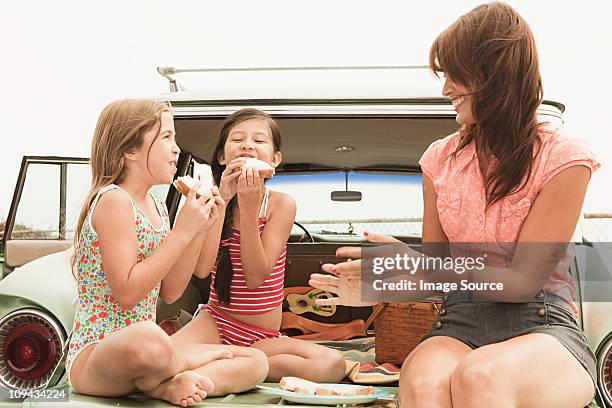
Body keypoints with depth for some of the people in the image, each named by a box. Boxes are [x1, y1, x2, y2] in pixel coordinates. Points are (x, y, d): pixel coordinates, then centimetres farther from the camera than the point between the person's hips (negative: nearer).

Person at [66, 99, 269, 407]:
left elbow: (169, 293, 9)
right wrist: (182, 231, -19)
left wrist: (200, 229, 1)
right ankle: (193, 363, -10)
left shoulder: (157, 206, 11)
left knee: (256, 362, 2)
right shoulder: (113, 200, -14)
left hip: (141, 348, 8)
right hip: (93, 355, -8)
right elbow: (126, 293, -21)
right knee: (146, 339, -43)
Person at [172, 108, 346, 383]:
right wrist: (223, 199, -16)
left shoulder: (281, 204, -6)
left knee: (333, 364, -27)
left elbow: (256, 277, -15)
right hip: (215, 322, -1)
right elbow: (201, 269, -15)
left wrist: (249, 206, -21)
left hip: (263, 338, 2)